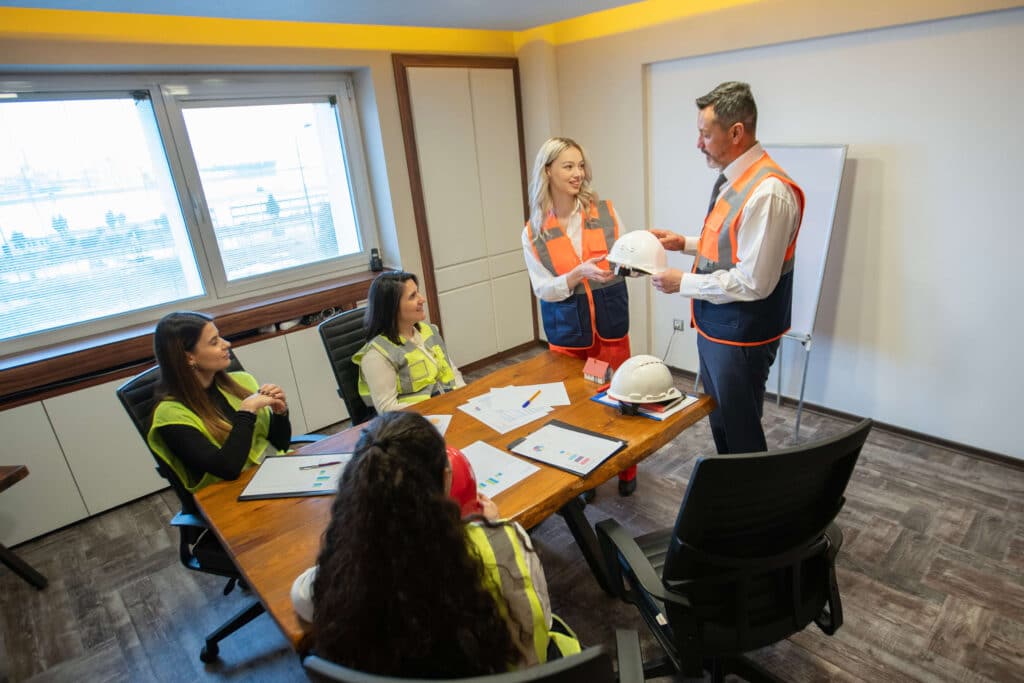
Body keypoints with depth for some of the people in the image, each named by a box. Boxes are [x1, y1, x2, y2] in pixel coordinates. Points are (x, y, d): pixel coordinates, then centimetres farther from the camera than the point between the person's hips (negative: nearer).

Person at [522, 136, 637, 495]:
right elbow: (542, 289, -9)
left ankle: (626, 469, 33)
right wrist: (578, 274, -26)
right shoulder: (534, 232, -5)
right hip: (567, 330, -1)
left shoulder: (605, 211, -2)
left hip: (610, 322, 1)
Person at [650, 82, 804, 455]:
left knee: (741, 436, 8)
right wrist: (685, 243, 6)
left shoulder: (768, 193, -24)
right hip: (713, 328, 10)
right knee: (719, 424, 25)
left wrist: (683, 283, -17)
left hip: (740, 338, -10)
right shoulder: (731, 179, 6)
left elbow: (752, 283, -25)